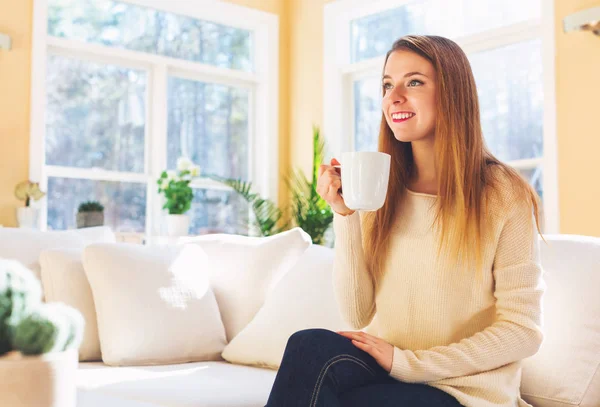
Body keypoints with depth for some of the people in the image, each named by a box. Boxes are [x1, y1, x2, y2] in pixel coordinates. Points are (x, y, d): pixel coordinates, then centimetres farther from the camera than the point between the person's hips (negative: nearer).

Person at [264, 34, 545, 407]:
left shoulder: (503, 194, -8)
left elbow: (523, 331, -9)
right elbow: (359, 316, 0)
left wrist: (408, 361, -16)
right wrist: (345, 215, -12)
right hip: (386, 369, 4)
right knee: (311, 345, -28)